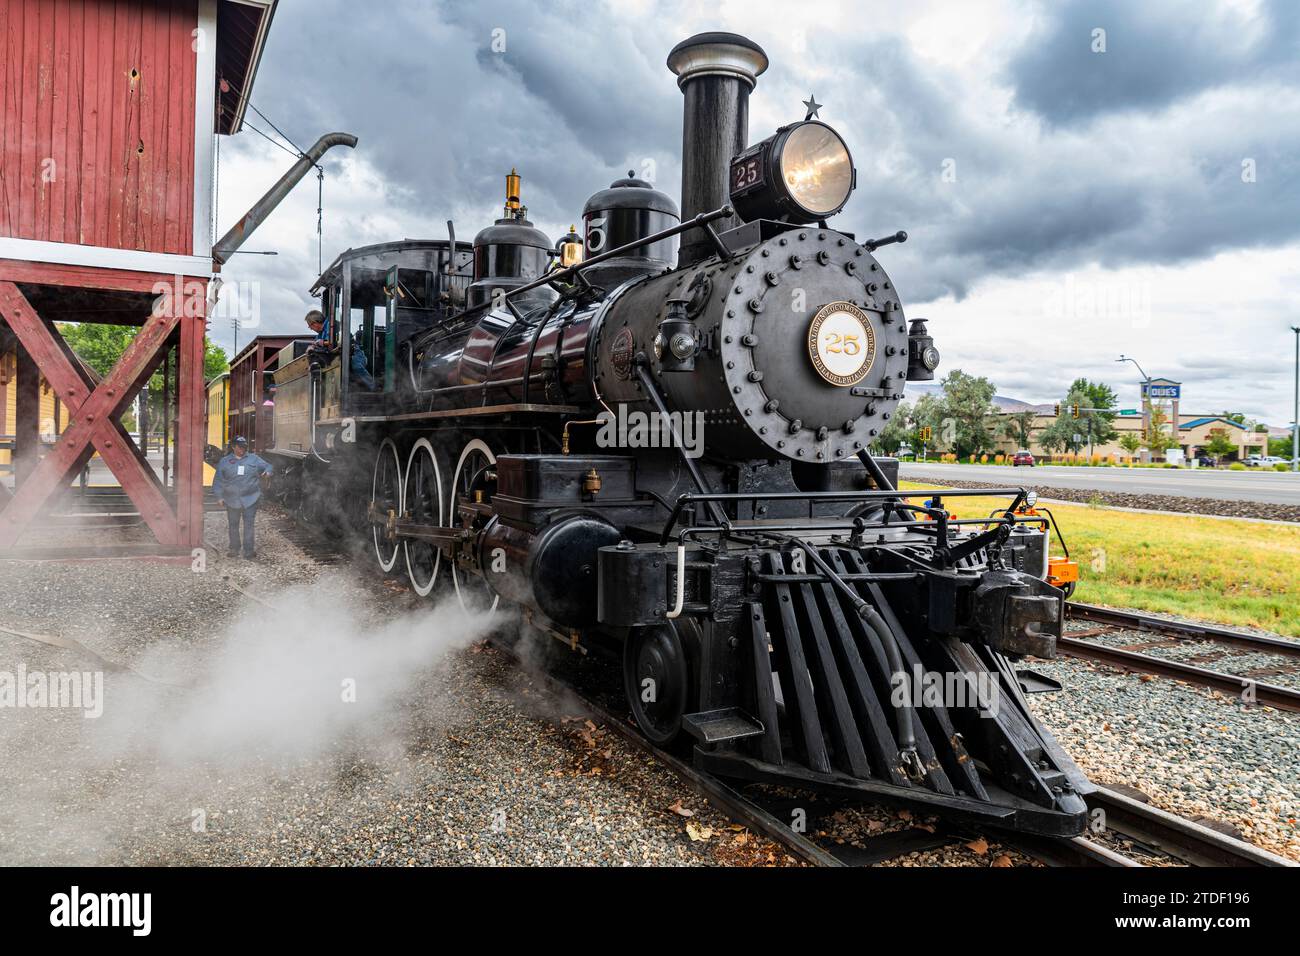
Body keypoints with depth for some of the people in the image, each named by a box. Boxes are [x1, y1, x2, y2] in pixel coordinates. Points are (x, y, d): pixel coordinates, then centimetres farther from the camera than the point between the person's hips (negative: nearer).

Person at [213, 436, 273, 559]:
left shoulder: (254, 459, 7)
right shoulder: (224, 461, 7)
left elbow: (266, 466, 12)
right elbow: (218, 481, 7)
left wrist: (268, 471, -13)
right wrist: (219, 496, 1)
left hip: (250, 499, -1)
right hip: (232, 500, 1)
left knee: (249, 525, -4)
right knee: (233, 525, 10)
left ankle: (249, 550, -1)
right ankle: (234, 549, 21)